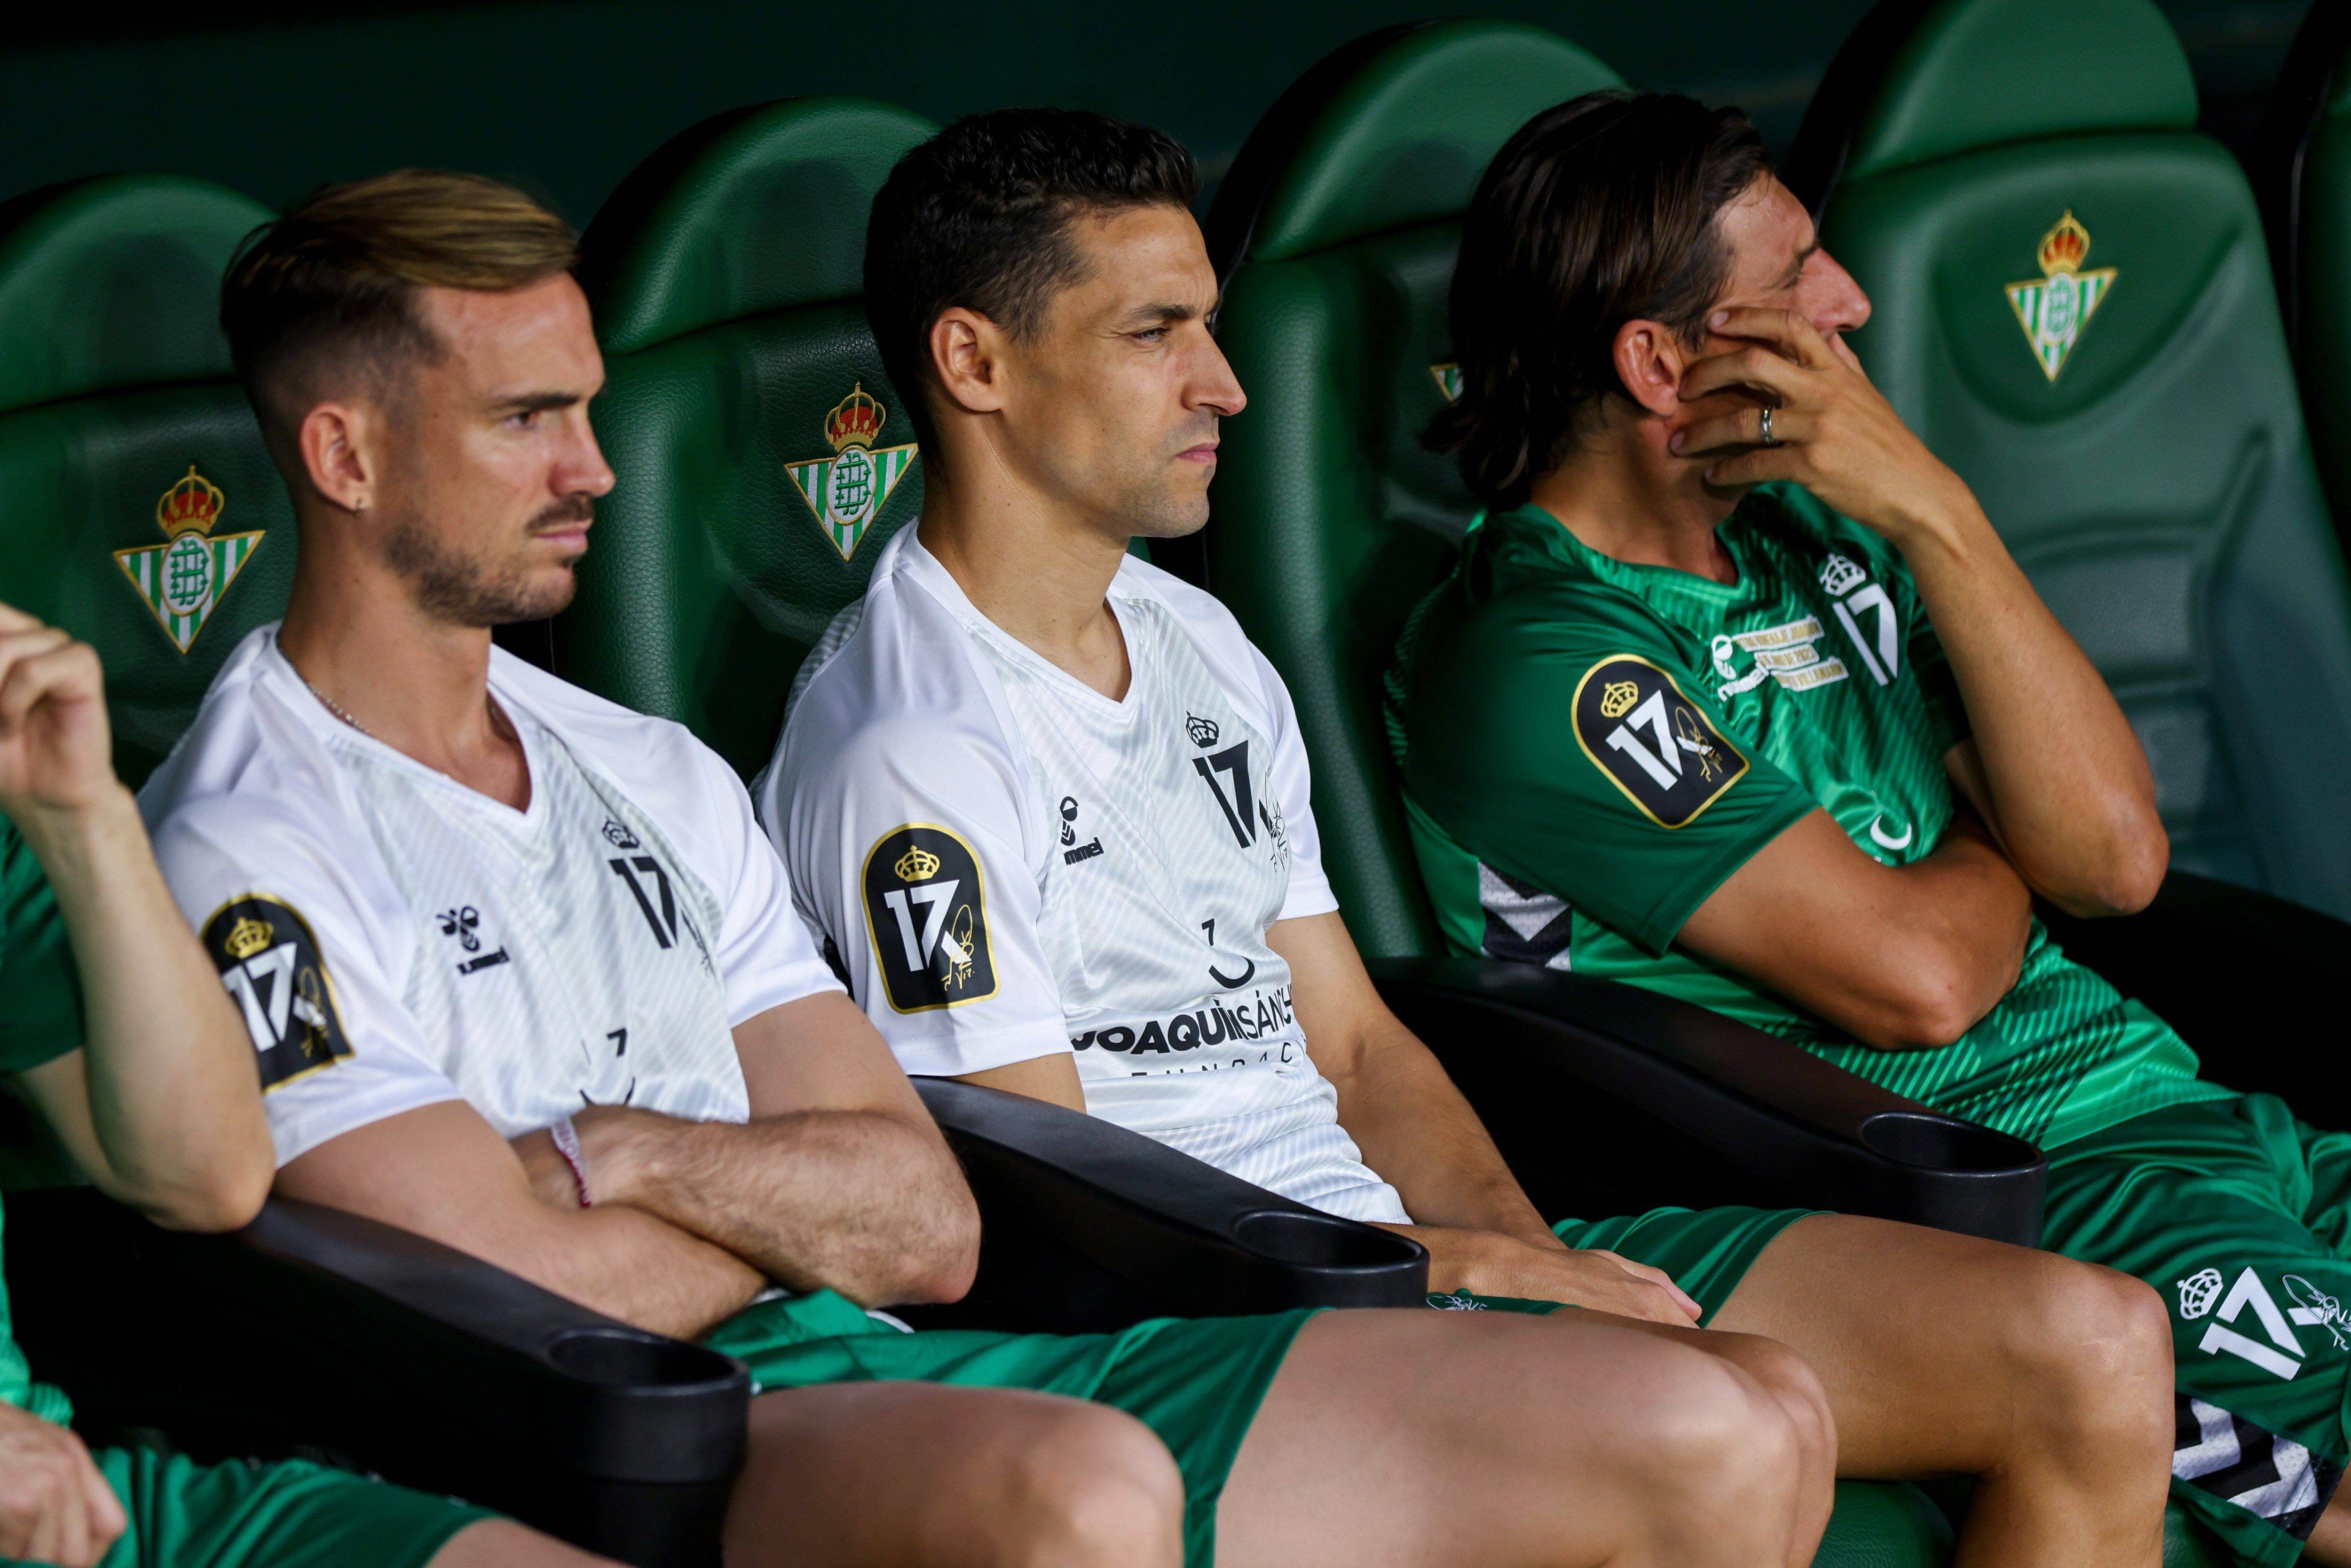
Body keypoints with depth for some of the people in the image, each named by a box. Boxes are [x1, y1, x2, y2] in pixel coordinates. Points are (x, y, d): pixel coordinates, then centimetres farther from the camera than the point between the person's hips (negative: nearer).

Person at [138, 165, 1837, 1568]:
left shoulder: (653, 776, 23)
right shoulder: (252, 860, -2)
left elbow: (930, 1225, 14)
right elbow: (539, 1298, -12)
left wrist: (625, 1156, -3)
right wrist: (792, 1202, 6)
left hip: (921, 1379, 8)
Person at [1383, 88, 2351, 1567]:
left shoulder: (1817, 530, 15)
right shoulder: (1536, 661, -10)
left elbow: (2115, 855, 4)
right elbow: (1916, 978, -15)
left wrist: (1936, 516, -3)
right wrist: (2003, 851, 8)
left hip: (2153, 1104, 8)